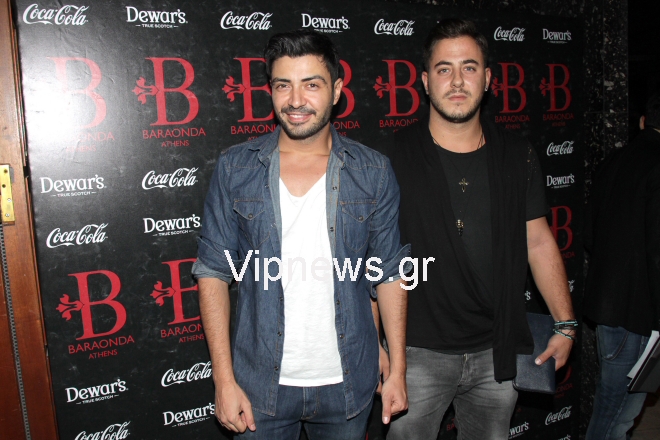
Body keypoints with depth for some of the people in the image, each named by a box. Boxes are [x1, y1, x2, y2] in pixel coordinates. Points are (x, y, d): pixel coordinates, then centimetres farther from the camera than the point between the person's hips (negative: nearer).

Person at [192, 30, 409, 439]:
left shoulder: (374, 171, -4)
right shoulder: (235, 168, -6)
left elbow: (390, 272, 1)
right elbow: (214, 273, -4)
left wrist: (397, 370, 0)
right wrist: (224, 379, -7)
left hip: (348, 384, 1)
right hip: (262, 383, 0)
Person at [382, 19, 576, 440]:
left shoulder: (518, 156, 4)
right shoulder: (394, 157, -7)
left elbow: (539, 241, 9)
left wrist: (566, 324, 8)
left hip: (497, 351, 4)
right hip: (419, 351, -3)